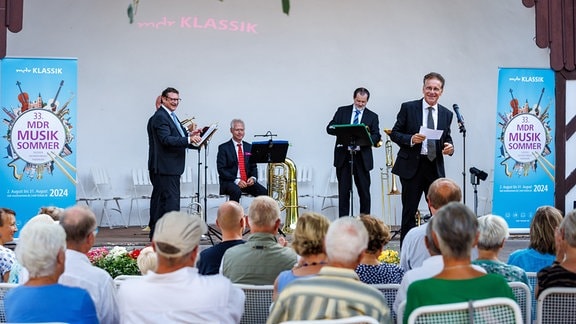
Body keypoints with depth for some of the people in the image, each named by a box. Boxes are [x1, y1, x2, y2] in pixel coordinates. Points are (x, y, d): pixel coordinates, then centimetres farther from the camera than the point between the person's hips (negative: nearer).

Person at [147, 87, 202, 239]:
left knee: (159, 200, 14)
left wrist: (189, 133, 3)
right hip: (164, 167, -11)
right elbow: (166, 140, -25)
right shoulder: (160, 117, -14)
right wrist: (188, 139, -33)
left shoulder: (170, 116, 19)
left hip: (169, 167, 11)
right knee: (171, 200, -11)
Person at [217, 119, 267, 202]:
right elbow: (221, 169, -7)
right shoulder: (224, 147, 0)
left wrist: (253, 178, -8)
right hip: (230, 181, -4)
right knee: (236, 191, -37)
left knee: (264, 192, -22)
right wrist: (236, 180, -19)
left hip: (248, 182, 4)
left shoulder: (249, 147, 15)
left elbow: (253, 166, 15)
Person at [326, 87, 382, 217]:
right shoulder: (342, 111, 9)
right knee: (343, 191, 2)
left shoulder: (372, 116, 7)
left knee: (364, 192, 2)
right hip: (343, 156, 0)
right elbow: (329, 128, 1)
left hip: (362, 158, 0)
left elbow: (377, 137, -1)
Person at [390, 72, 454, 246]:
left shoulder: (446, 114, 9)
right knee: (409, 212, 4)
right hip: (412, 166, -3)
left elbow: (447, 138, 17)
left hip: (435, 167, 3)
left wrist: (449, 147, -6)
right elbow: (394, 133, 0)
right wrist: (411, 139, -18)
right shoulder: (408, 108, -1)